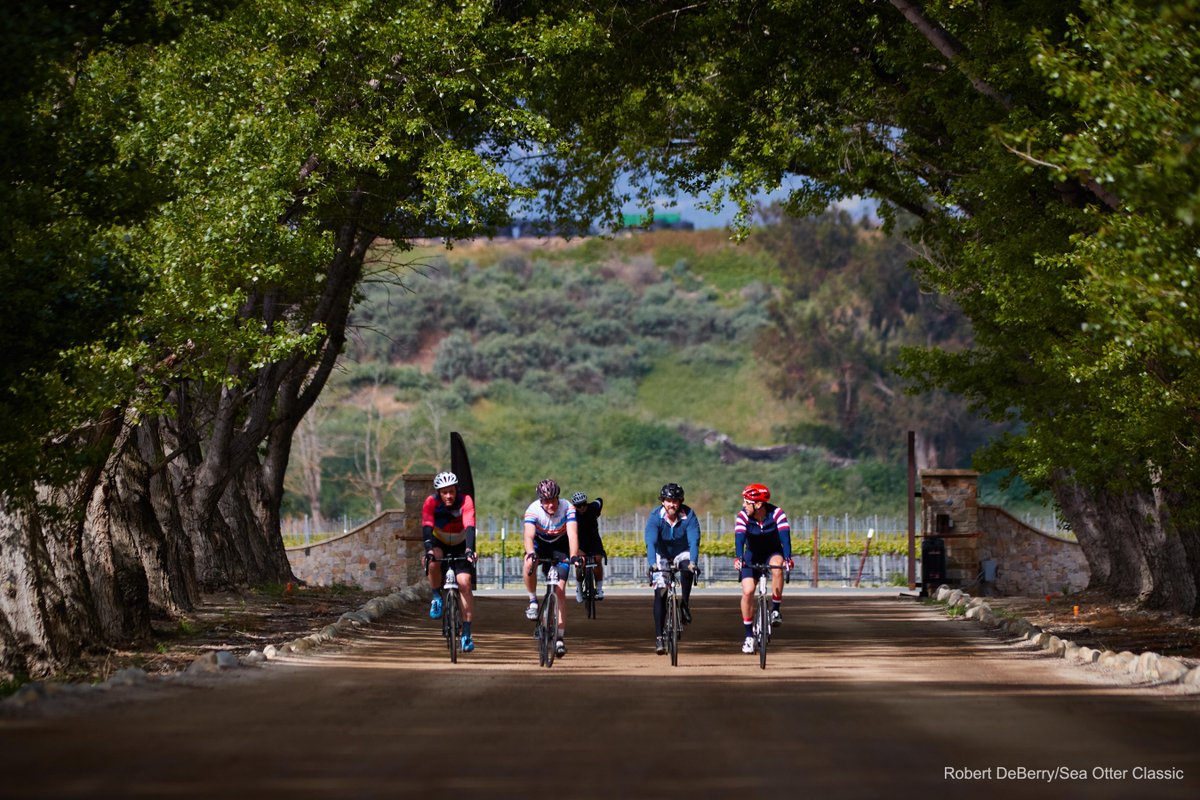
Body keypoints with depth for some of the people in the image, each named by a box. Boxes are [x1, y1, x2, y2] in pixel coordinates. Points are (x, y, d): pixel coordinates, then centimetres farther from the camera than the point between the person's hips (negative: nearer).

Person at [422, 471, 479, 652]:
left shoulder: (466, 501, -26)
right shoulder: (431, 502, -23)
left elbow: (469, 527, -39)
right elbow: (427, 527, -36)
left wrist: (469, 549, -55)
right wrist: (429, 549, -53)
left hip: (460, 545, -1)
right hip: (439, 543, 1)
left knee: (464, 584, -17)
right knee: (432, 563, -34)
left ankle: (467, 634, -14)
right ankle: (436, 598, -8)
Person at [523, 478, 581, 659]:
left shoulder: (567, 508, -28)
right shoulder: (533, 510, -28)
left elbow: (572, 534, -38)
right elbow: (529, 535, -41)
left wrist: (574, 556, -55)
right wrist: (530, 553, -61)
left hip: (560, 546, 0)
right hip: (540, 543, 0)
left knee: (560, 590, -11)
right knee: (529, 564, -36)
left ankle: (560, 637, -5)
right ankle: (533, 602, -14)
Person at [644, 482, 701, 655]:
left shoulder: (689, 516, -22)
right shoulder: (655, 517, -23)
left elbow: (694, 541, -31)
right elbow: (651, 542, -34)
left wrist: (693, 562, -49)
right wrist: (652, 564, -51)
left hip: (682, 553, 0)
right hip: (661, 555, 0)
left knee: (687, 568, -35)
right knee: (660, 592, -14)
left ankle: (685, 604, -14)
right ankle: (659, 637, -12)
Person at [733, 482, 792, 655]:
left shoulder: (777, 513, -23)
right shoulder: (743, 516, -21)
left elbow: (785, 536, -35)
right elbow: (739, 538, -34)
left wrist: (787, 558, -51)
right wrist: (738, 558, -53)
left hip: (772, 553, -1)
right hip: (752, 556, 1)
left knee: (777, 565, -36)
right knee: (747, 591, -15)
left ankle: (775, 610, -20)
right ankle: (749, 635, 0)